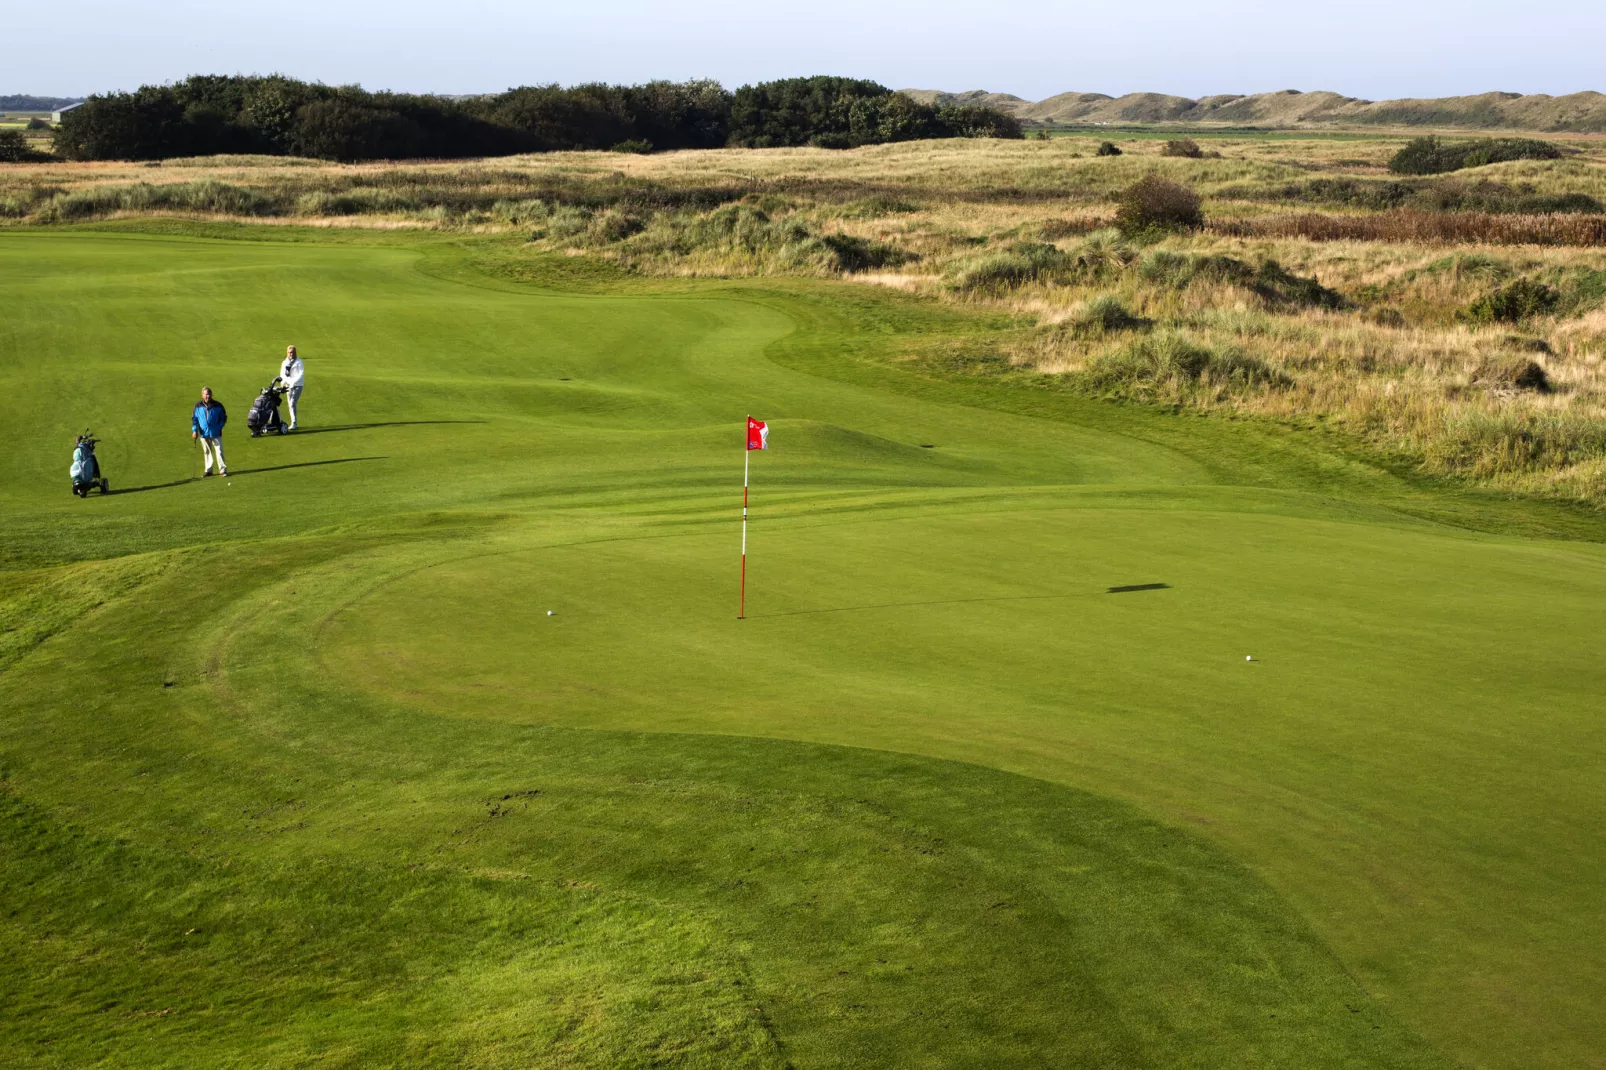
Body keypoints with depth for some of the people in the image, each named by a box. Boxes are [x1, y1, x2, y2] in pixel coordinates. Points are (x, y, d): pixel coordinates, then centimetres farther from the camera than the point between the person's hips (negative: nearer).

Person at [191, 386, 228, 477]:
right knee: (207, 452, 11)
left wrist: (219, 427, -5)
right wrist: (194, 430, -1)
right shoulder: (198, 406, 1)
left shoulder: (218, 405, -3)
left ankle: (222, 469, 2)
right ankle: (208, 470, 19)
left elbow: (223, 418, 6)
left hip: (216, 433, -2)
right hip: (204, 433, 2)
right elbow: (194, 418, 8)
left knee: (219, 451, -3)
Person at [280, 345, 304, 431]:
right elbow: (282, 374, 6)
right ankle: (293, 423, 14)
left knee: (292, 404, -17)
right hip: (288, 385, 5)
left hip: (297, 385, -5)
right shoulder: (285, 362, 12)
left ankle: (294, 423, -18)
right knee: (290, 405, 7)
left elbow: (301, 373, -10)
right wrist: (288, 381, -13)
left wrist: (293, 382, -19)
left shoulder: (298, 361, -2)